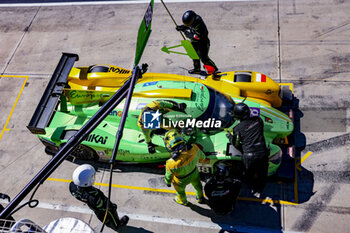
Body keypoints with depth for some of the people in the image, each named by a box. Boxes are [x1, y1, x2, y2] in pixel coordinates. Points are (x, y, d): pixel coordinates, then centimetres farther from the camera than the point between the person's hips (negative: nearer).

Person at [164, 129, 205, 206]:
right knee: (197, 185, 35)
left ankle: (183, 201, 64)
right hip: (194, 174, 3)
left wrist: (168, 182, 3)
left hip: (182, 180, -3)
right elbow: (201, 155, -9)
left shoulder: (172, 164, -44)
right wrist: (203, 157, 17)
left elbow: (169, 176, -21)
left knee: (180, 191, 32)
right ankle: (199, 198, 65)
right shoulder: (194, 148, -34)